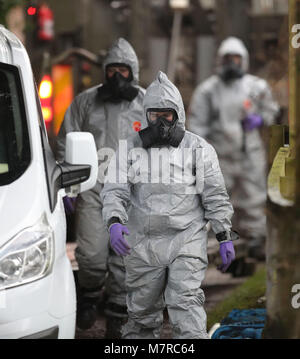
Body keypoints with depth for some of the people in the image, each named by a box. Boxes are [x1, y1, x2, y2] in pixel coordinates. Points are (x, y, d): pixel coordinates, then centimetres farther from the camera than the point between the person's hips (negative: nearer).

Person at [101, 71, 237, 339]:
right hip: (143, 245, 2)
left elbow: (215, 196, 5)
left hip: (187, 241, -2)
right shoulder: (130, 149, 6)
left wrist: (225, 237, 1)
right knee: (142, 311, 10)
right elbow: (114, 191, -3)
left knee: (186, 303, -14)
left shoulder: (199, 149, 3)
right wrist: (114, 223, -22)